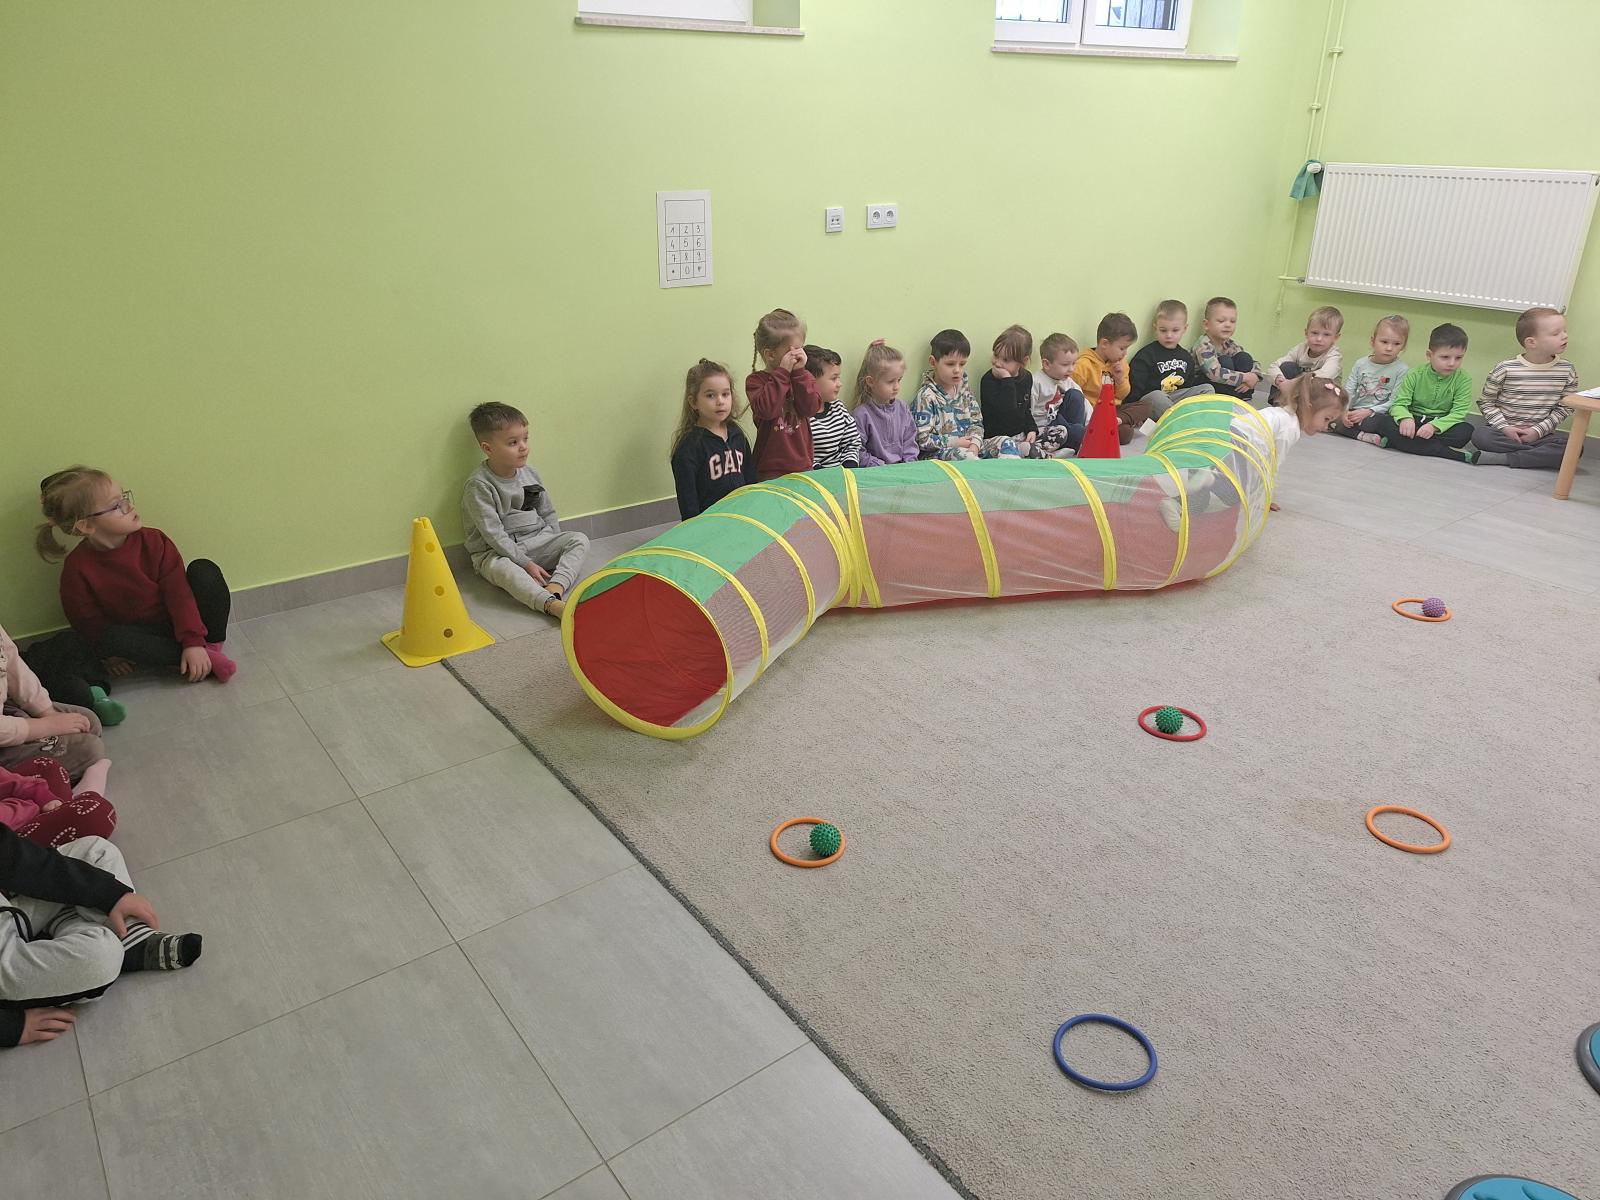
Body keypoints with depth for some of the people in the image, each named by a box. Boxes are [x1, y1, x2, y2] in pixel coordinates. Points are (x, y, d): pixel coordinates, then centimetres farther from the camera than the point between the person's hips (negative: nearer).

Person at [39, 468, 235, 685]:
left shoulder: (153, 541, -13)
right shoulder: (77, 568, -14)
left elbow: (178, 592, -18)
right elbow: (87, 621, -3)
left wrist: (194, 641, -24)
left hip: (179, 623, 0)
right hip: (142, 636, 0)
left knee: (204, 570, -21)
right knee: (113, 638, -34)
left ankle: (213, 644, -16)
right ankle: (207, 659, -29)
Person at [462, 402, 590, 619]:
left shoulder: (530, 474, 6)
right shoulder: (478, 485, -14)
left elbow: (548, 514, 16)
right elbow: (494, 535, -18)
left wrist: (556, 549, 2)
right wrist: (526, 563, -22)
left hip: (536, 542, 6)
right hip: (495, 552, -6)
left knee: (579, 540, -13)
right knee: (500, 568, -39)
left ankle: (555, 588, -39)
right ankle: (554, 606, -61)